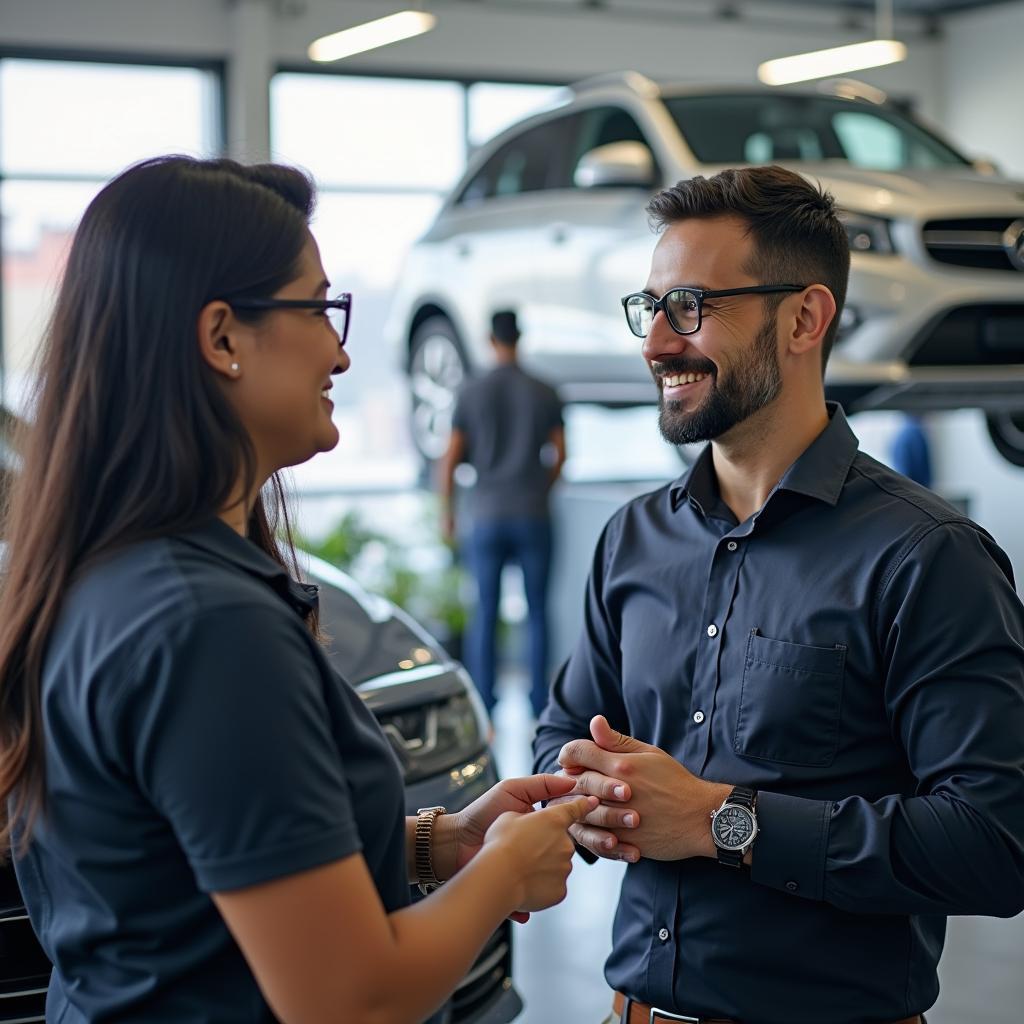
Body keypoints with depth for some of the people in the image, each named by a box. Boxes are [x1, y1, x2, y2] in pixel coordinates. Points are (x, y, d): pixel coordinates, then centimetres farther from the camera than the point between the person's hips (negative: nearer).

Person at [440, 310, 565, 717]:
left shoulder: (471, 393, -1)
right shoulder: (544, 393, 1)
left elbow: (450, 460, -1)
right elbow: (559, 455, 5)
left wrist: (447, 513, 10)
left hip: (487, 516, 0)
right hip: (532, 516, 0)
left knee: (485, 613, 6)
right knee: (537, 611, 7)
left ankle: (482, 710, 6)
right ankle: (539, 705, 8)